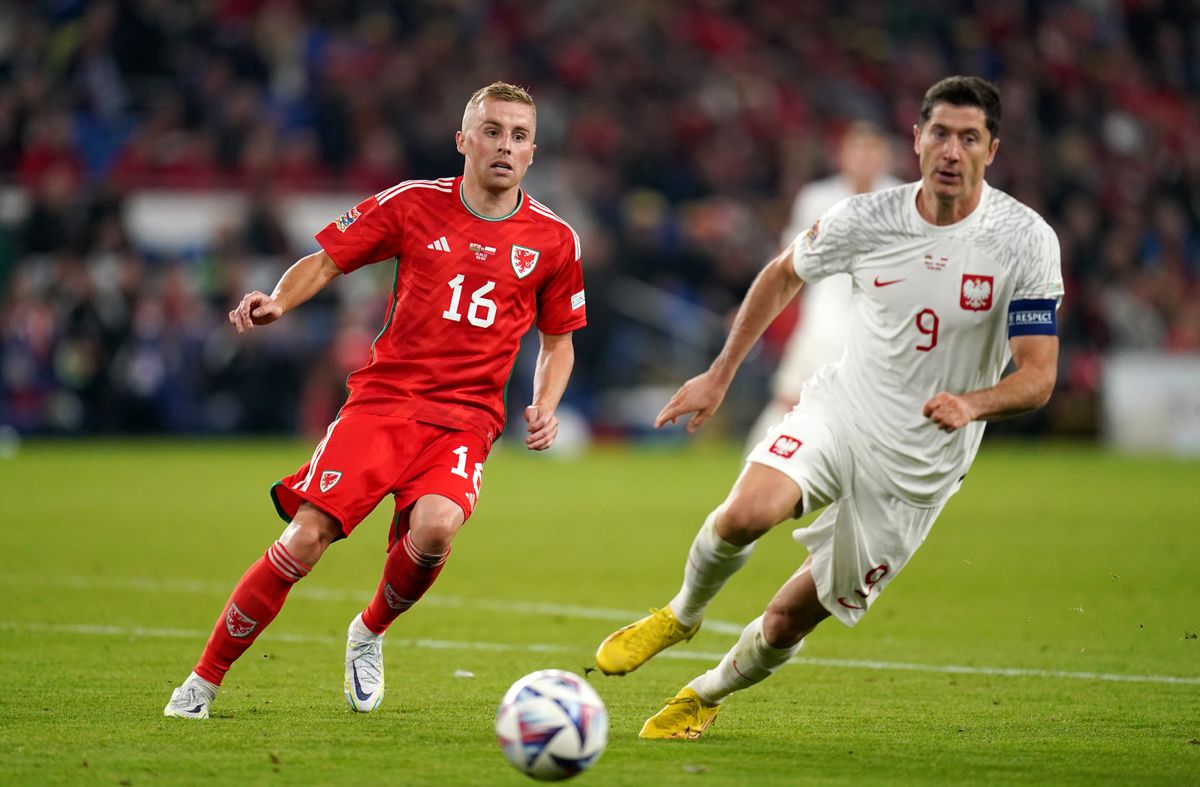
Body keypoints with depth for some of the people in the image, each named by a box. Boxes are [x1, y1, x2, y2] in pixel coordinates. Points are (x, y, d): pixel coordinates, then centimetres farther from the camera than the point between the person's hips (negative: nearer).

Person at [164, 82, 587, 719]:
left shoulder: (553, 240, 6)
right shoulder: (413, 204, 2)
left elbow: (558, 341, 19)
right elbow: (326, 262, 8)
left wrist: (544, 408, 2)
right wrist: (277, 301, -12)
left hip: (465, 420, 1)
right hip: (383, 398, -1)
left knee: (436, 526, -30)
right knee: (306, 538, -16)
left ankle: (369, 633, 2)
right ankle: (202, 682, 0)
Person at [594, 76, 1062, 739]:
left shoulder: (1026, 240, -14)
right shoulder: (865, 219, -8)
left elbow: (1038, 376, -14)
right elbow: (783, 274, 12)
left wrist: (972, 404, -35)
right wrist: (719, 375, 12)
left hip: (921, 465, -1)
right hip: (838, 411, 1)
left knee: (787, 622, 3)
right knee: (746, 512, -31)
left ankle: (704, 696, 34)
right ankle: (681, 614, 1)